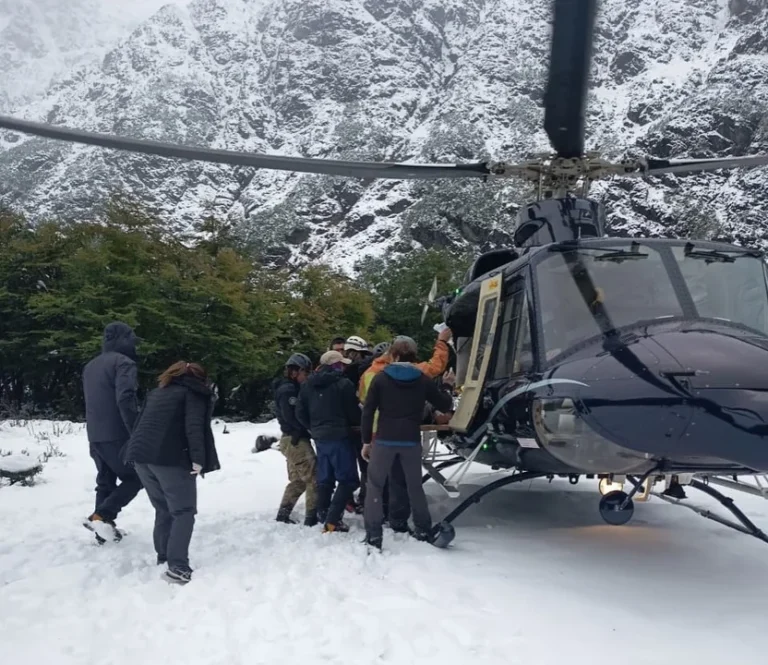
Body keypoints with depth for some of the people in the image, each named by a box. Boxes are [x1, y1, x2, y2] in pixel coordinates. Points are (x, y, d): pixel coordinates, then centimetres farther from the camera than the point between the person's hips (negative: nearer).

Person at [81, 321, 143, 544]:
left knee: (105, 482, 15)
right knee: (134, 478, 3)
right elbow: (125, 399, -22)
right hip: (117, 436, -8)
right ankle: (101, 516, -11)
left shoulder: (90, 366, 17)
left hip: (95, 436, 8)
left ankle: (104, 529, 14)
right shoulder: (124, 362, -11)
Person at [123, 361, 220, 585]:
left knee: (164, 510, 20)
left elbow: (141, 424, 23)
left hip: (141, 456, 7)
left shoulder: (157, 392, 26)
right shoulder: (195, 393, 5)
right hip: (171, 459, -7)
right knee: (184, 512, -1)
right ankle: (177, 567, -10)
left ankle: (163, 558, 24)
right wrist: (198, 459, -16)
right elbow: (194, 427, -11)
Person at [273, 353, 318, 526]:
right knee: (313, 478, -7)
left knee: (297, 480, 15)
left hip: (293, 440, 10)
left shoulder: (291, 388, 16)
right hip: (296, 440, -10)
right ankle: (311, 518, -4)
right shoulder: (287, 390, -15)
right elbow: (292, 416, -23)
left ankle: (282, 516, 19)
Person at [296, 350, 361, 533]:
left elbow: (300, 413, 10)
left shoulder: (308, 385, 9)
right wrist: (359, 422, 12)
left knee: (325, 479, 16)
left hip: (319, 437, 7)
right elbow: (353, 412, -9)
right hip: (339, 437, -7)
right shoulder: (344, 384, -12)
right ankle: (333, 519, -10)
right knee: (348, 479, -2)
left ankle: (323, 516, 20)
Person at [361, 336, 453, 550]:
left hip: (384, 440, -2)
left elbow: (368, 412, -4)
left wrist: (366, 440, 3)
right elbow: (446, 405, 9)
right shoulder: (423, 380, 2)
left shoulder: (380, 378, -3)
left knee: (375, 486, 7)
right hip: (412, 441, 2)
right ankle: (424, 530, 25)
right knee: (415, 485, 18)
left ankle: (373, 535, 1)